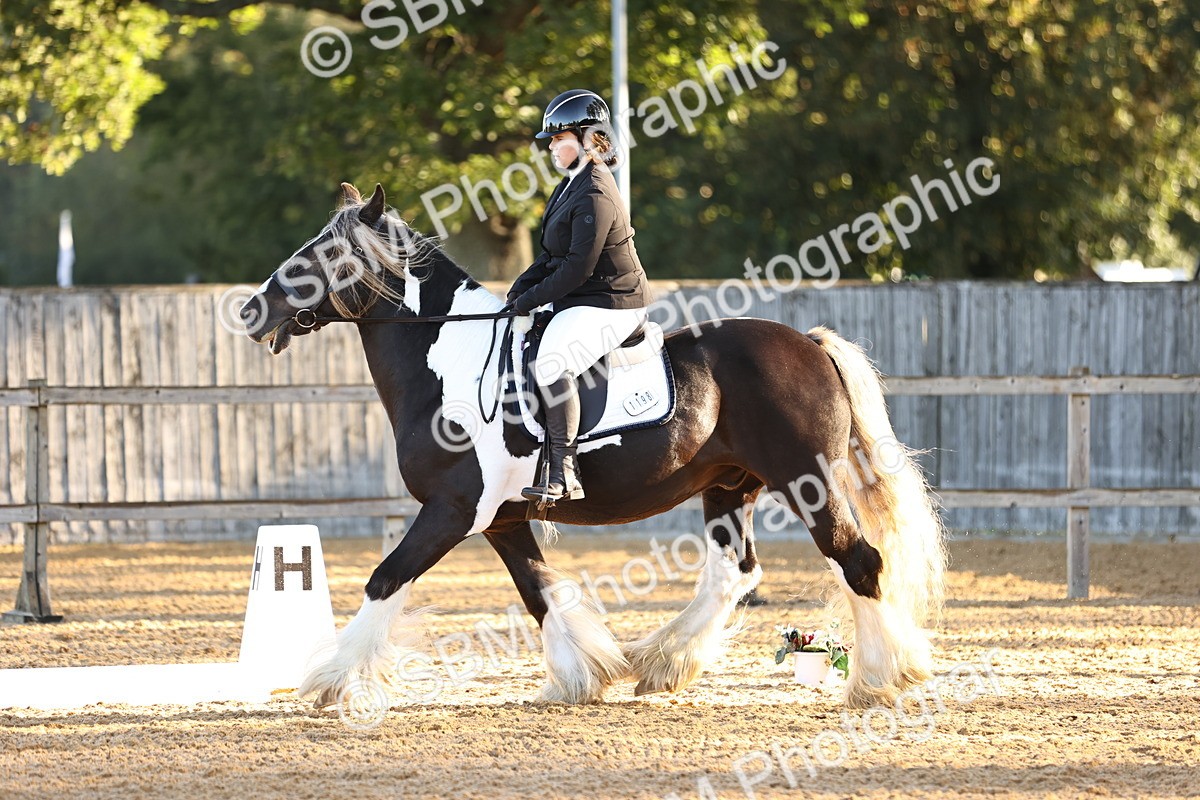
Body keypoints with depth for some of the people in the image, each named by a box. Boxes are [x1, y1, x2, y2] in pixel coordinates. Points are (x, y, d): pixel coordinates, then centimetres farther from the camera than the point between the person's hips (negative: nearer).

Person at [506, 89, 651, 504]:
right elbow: (554, 254, 19)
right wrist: (522, 286, 4)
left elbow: (578, 268, -23)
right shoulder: (574, 184, 13)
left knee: (551, 365, -33)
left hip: (609, 306, -12)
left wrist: (531, 299, -15)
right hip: (578, 302, 12)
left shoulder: (595, 196, -20)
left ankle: (563, 474, -35)